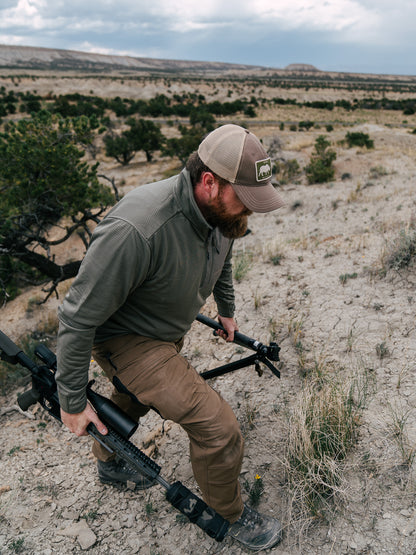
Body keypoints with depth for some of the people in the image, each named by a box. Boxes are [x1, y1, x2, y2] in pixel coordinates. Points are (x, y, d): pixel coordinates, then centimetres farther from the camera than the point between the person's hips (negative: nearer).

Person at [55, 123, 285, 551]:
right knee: (217, 427, -14)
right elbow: (78, 316, -29)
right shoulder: (136, 230, -40)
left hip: (170, 330, 8)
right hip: (125, 339, -8)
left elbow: (221, 261, 10)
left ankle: (109, 464, 64)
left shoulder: (220, 211, -14)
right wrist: (72, 401, -18)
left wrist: (227, 311, 24)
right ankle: (231, 516, 18)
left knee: (133, 402, 32)